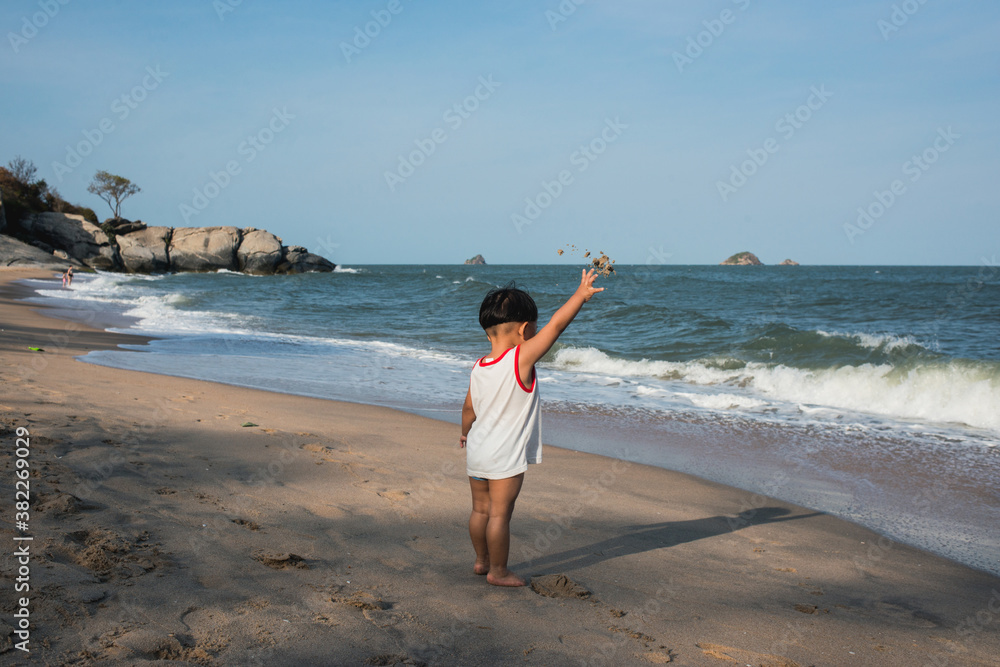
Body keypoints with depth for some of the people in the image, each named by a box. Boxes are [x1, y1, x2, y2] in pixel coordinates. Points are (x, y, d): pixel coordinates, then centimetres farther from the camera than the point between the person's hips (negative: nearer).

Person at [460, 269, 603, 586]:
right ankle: (498, 572, 13)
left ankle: (482, 560, 32)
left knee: (480, 510, 18)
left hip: (477, 451, 7)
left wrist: (465, 432, 33)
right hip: (505, 457, -7)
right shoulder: (521, 358, -18)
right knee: (499, 514, 2)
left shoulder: (478, 369, 2)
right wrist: (581, 294, -7)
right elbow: (556, 324, -17)